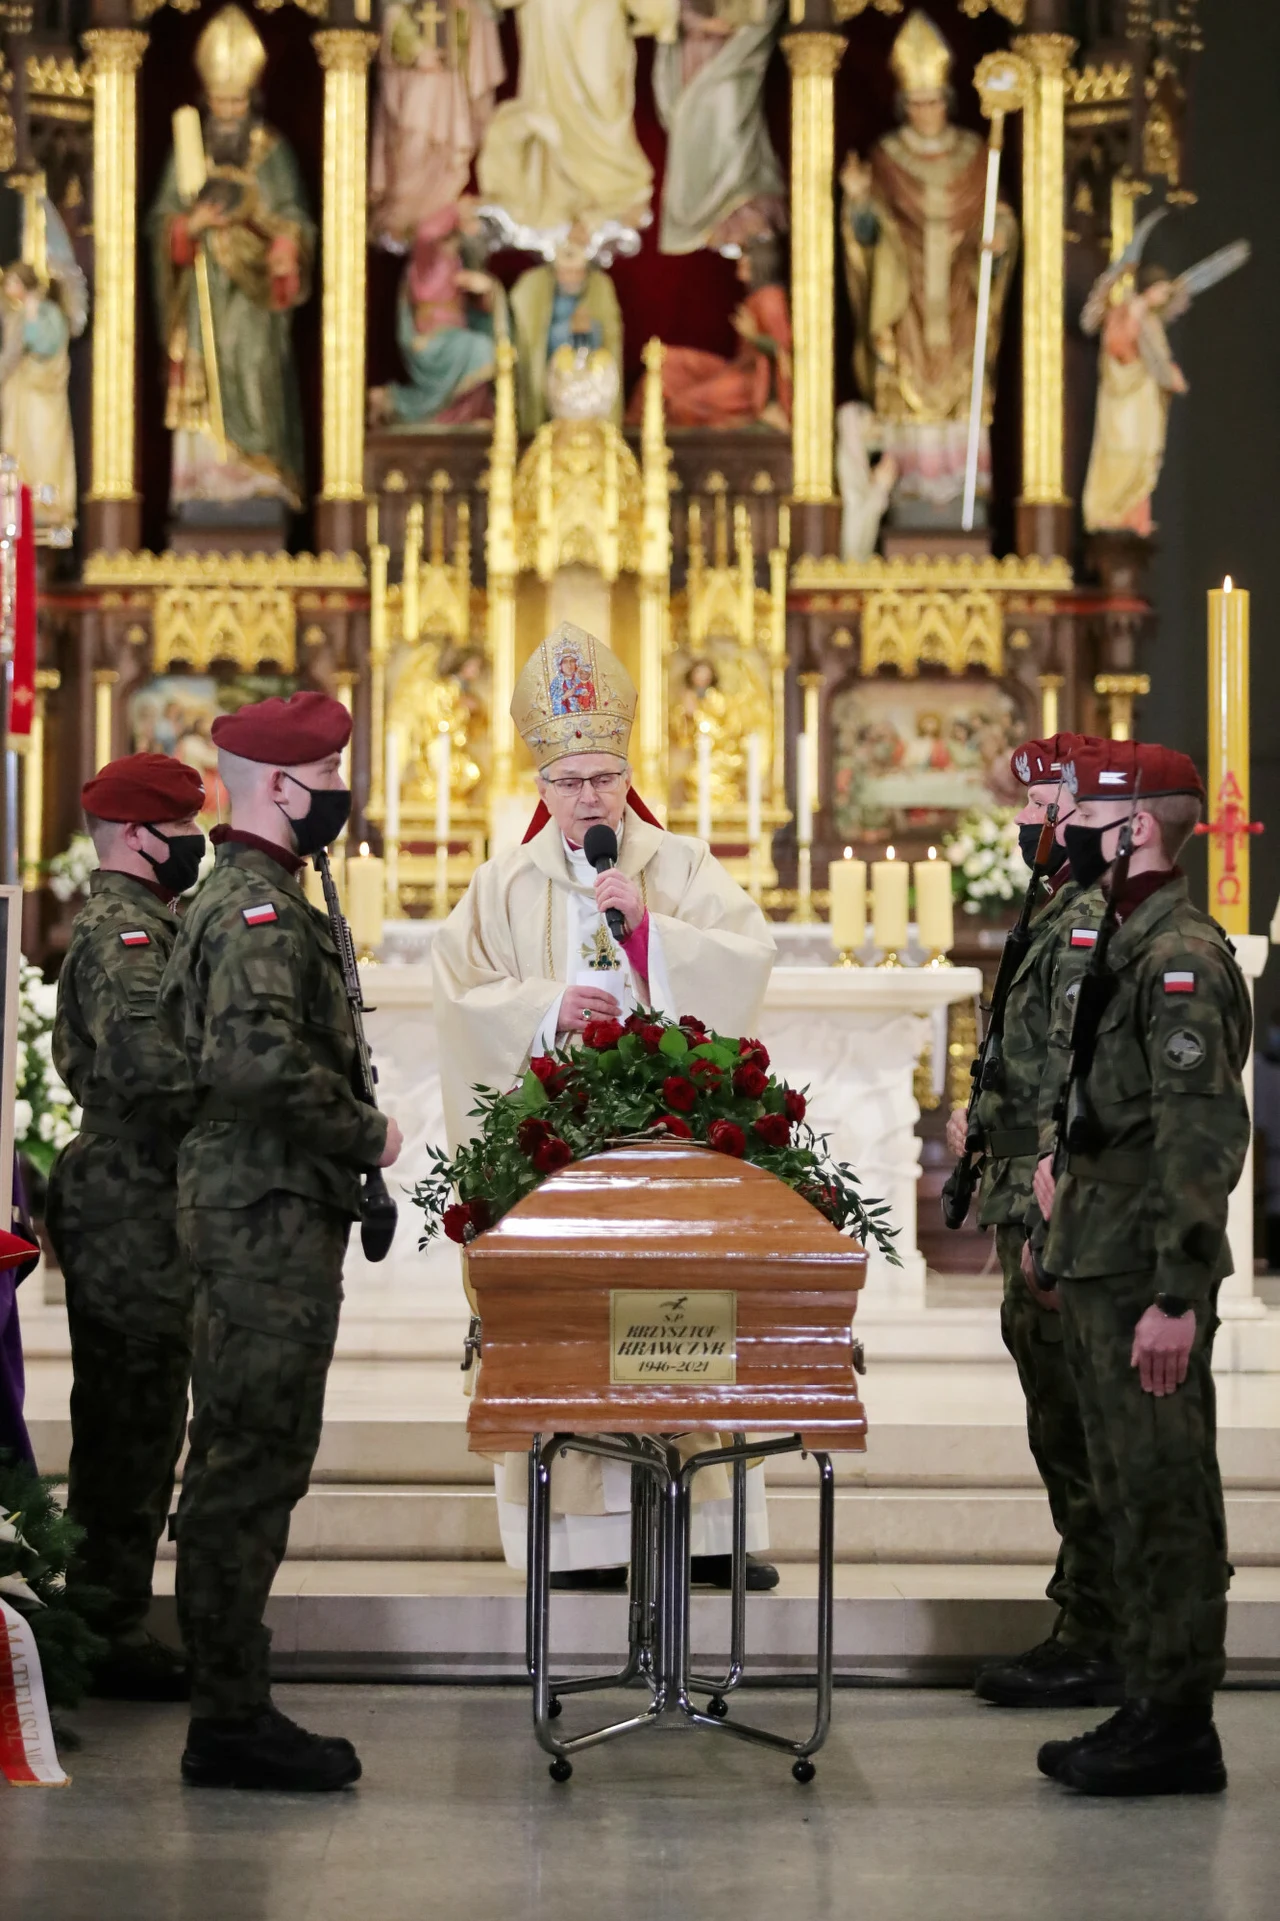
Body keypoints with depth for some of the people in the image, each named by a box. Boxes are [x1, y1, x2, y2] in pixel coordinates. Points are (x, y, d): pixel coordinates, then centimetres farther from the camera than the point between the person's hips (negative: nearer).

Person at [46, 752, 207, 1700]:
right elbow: (146, 1060, -31)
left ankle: (111, 1617, 21)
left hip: (137, 1202, 10)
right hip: (133, 1205, -10)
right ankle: (108, 1631, -1)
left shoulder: (140, 922, 19)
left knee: (131, 1422, 14)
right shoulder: (123, 930, -15)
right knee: (136, 1420, -6)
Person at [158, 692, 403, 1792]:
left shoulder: (230, 899, 18)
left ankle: (230, 1707, 22)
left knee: (243, 1466, 15)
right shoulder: (261, 907, -16)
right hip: (272, 1216, -11)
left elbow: (182, 1037, 28)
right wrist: (365, 1134, -19)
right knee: (253, 1467, -7)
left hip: (250, 1213, 11)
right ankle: (232, 1722, -4)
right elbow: (260, 1054, -32)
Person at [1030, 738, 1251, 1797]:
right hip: (1098, 1272, 10)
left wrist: (1177, 1296, -24)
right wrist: (1071, 1162, 14)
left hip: (1146, 1281, -10)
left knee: (1165, 1500, -4)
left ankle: (1179, 1729, 2)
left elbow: (1205, 1134, -22)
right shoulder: (1126, 947, 15)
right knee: (1132, 1498, 14)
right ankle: (1153, 1710, 22)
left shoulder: (1182, 958, -16)